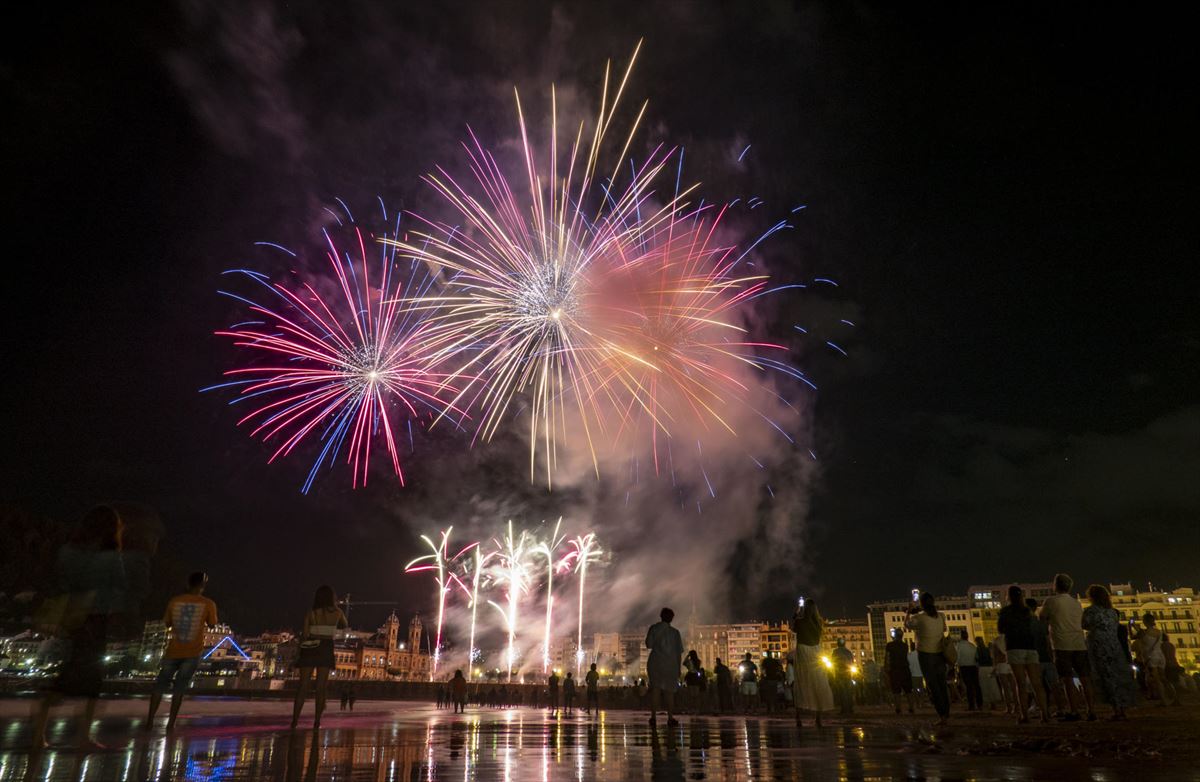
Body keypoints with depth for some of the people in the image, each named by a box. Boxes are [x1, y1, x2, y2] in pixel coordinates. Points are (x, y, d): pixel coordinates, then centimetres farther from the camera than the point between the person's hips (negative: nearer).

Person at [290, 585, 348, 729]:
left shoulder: (311, 613, 1)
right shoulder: (337, 612, 3)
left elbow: (305, 634, -3)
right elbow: (344, 626, 22)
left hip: (310, 649, 0)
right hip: (326, 650, 0)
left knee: (303, 686, 5)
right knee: (321, 687, 5)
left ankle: (294, 721, -1)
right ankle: (317, 722, 2)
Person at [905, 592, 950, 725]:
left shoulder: (918, 618, -13)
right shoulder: (940, 617, 0)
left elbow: (907, 624, 5)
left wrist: (909, 613, 23)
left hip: (925, 654, -5)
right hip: (940, 654, 5)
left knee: (932, 685, 1)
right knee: (942, 684, 12)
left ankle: (942, 715, -3)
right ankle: (947, 714, 15)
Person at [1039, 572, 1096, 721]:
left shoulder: (1051, 600, -3)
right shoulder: (1077, 603, 14)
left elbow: (1041, 617, 6)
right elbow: (1082, 622, 21)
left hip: (1062, 646, -5)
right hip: (1080, 645, 5)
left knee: (1068, 679, -4)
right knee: (1085, 679, 9)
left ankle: (1074, 711, -6)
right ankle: (1091, 711, 10)